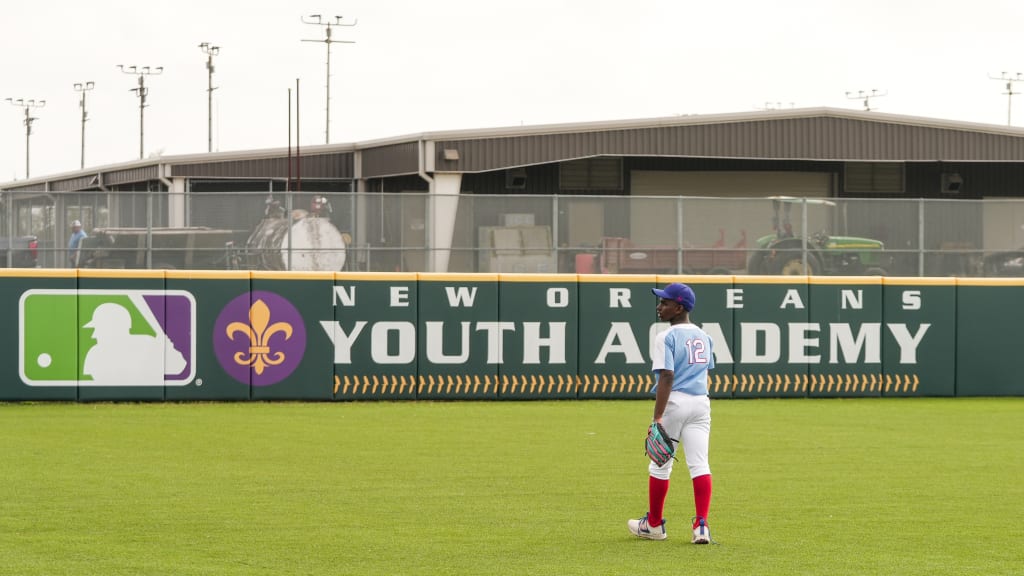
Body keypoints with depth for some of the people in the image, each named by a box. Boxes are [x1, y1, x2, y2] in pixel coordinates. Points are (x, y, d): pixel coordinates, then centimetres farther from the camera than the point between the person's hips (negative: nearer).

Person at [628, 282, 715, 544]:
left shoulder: (666, 338, -10)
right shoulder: (704, 337, 12)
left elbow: (667, 378, -18)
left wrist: (658, 418, -20)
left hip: (674, 403, -6)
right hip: (701, 402, 6)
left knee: (660, 465, 8)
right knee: (699, 464, -1)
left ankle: (654, 524, 20)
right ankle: (702, 525, -12)